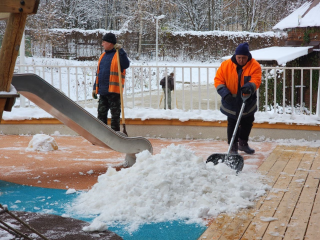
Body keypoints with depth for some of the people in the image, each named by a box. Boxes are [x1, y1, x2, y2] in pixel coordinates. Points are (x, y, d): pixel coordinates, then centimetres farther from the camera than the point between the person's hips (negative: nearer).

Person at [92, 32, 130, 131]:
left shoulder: (119, 55, -3)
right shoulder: (103, 56, 17)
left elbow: (126, 65, -24)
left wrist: (121, 50, -26)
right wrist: (95, 88, 16)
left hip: (114, 91, -7)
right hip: (102, 92, 7)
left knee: (115, 115, 0)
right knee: (101, 114, 10)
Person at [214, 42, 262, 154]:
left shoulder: (254, 65, -11)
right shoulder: (226, 65, -11)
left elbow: (256, 80, -23)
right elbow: (218, 80, -8)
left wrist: (249, 87, -45)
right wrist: (225, 93, -23)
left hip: (248, 103, 2)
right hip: (231, 103, -2)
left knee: (248, 123, 18)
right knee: (232, 125, 2)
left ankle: (243, 143, 39)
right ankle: (233, 147, 15)